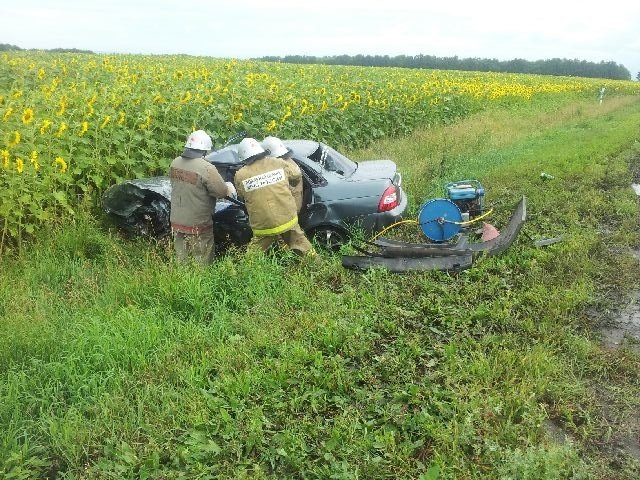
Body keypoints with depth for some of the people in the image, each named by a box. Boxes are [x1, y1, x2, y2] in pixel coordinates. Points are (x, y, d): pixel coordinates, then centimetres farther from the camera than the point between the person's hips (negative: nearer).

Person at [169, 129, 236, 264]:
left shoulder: (175, 163, -1)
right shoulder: (206, 168, -23)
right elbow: (222, 192, -17)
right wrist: (228, 187, 7)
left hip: (176, 222, 7)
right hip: (197, 226, -6)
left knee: (181, 260, 19)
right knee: (201, 264, 9)